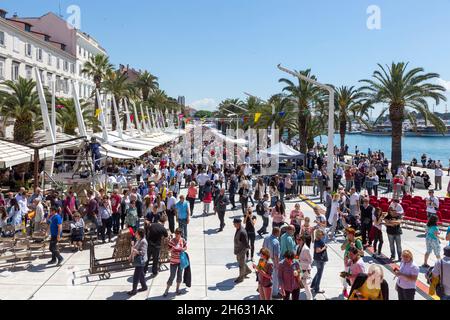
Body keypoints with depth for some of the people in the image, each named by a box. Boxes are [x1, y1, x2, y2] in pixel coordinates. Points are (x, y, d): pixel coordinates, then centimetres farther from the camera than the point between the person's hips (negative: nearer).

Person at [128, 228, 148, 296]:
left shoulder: (143, 242, -23)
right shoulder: (138, 240, 6)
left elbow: (142, 252, -26)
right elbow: (135, 248, 19)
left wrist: (134, 250, -28)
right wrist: (131, 255, 11)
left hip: (140, 261, -9)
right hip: (137, 260, 9)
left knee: (136, 276, 0)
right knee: (141, 274, 20)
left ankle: (134, 290, 12)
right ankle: (144, 286, 33)